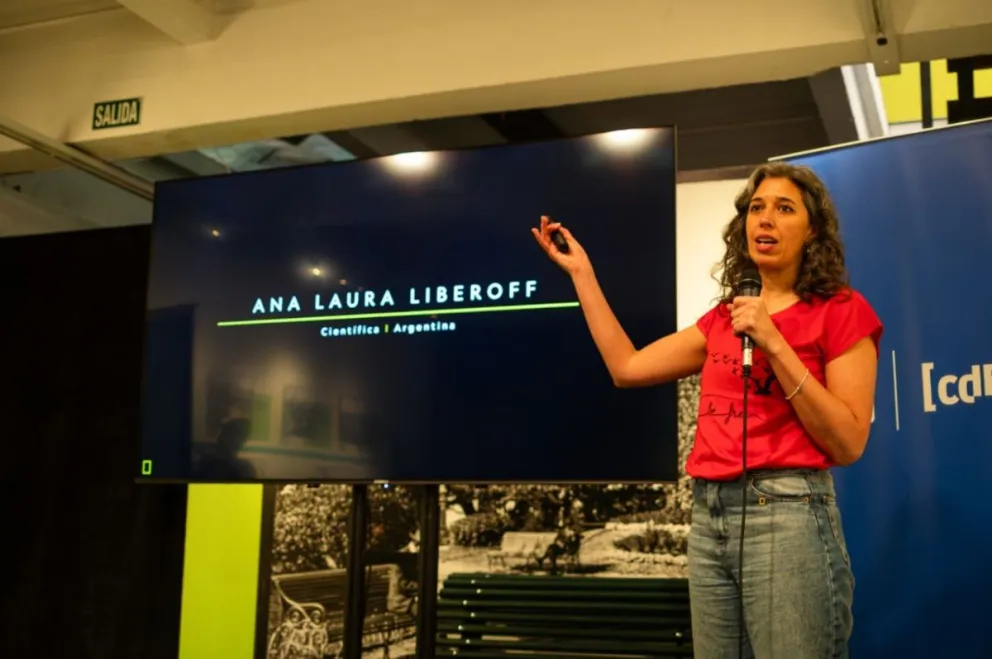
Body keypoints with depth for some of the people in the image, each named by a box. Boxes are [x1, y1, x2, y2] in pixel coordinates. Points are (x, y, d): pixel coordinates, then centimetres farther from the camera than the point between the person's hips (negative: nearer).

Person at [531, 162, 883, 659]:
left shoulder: (841, 311, -1)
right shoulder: (725, 317, 16)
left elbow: (848, 444, -9)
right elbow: (627, 367, 12)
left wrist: (774, 344, -15)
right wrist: (582, 274, 16)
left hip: (786, 514, -6)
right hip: (709, 516, 6)